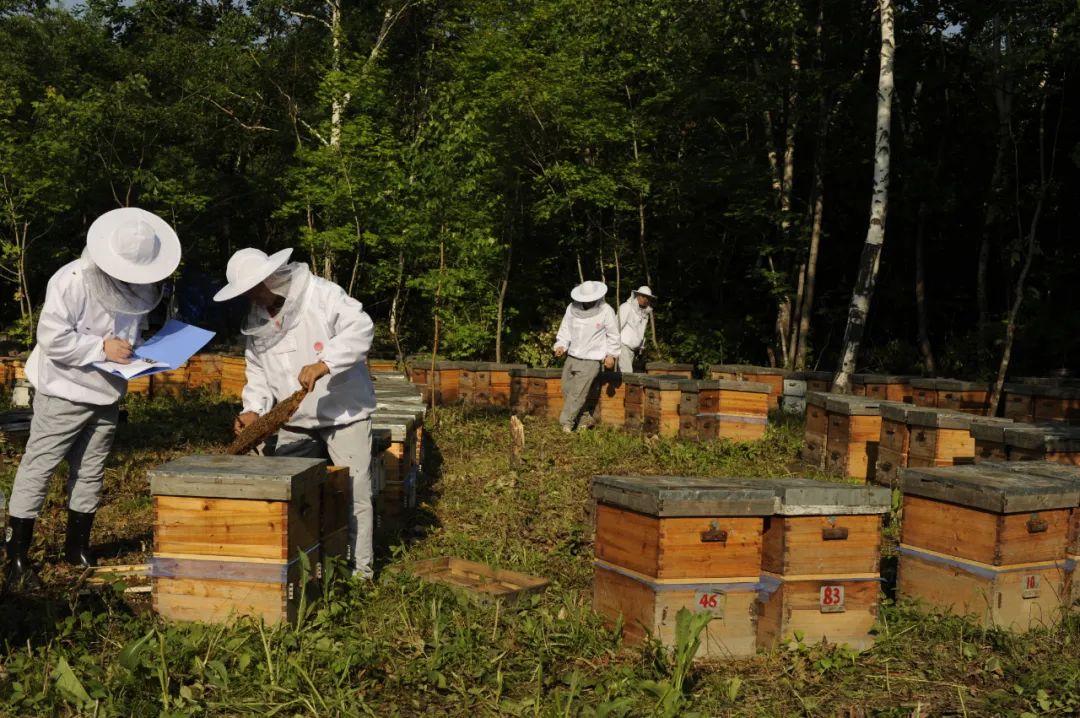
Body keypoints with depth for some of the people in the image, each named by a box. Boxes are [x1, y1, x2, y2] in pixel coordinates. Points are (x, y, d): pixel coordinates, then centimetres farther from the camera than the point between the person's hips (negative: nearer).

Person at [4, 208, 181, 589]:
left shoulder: (140, 286, -1)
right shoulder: (72, 281, -22)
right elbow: (51, 338, -23)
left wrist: (135, 351, -2)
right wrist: (102, 347, -25)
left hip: (106, 394, 6)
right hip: (64, 392, -6)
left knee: (90, 473, 14)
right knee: (37, 470, -1)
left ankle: (77, 548, 26)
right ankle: (16, 557, 6)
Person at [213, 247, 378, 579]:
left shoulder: (321, 294, -14)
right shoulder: (257, 321, 8)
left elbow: (360, 328, -26)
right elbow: (258, 372, 14)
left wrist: (324, 364, -36)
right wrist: (254, 409, -4)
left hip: (343, 412, -6)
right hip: (294, 420, 6)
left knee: (354, 493, -2)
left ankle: (359, 570, 9)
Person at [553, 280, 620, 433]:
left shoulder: (606, 311, -8)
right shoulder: (572, 308, 2)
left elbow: (613, 335, -1)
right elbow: (565, 329, 10)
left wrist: (611, 354, -5)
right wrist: (561, 345, -4)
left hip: (591, 360, -5)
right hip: (572, 357, 5)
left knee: (578, 393, -10)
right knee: (567, 390, 7)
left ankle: (566, 422, -1)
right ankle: (585, 419, 21)